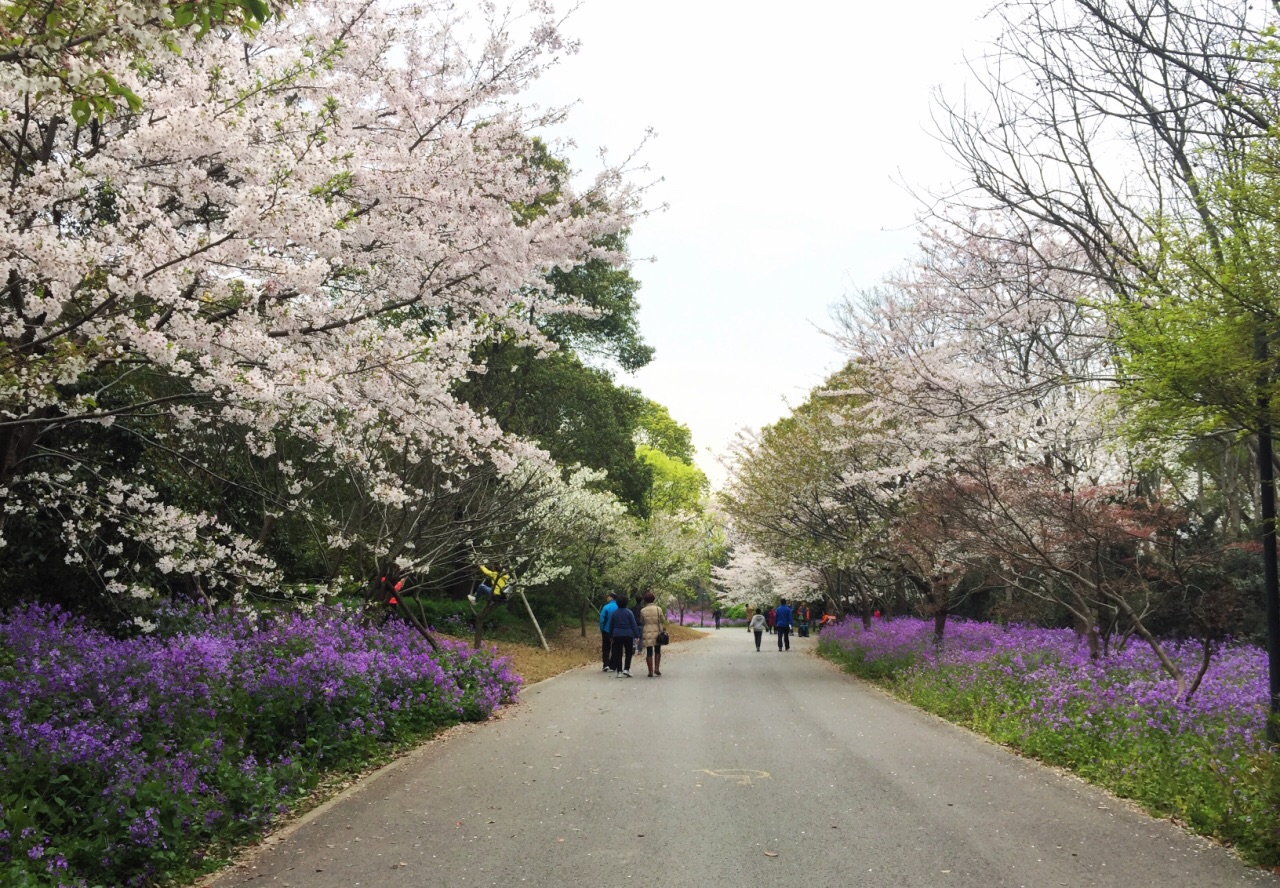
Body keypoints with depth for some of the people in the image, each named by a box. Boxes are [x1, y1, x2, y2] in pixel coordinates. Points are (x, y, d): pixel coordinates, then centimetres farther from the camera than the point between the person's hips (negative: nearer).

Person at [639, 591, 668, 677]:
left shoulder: (643, 611, -4)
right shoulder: (658, 609, -5)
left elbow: (642, 622, 5)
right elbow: (662, 621, 0)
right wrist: (663, 631, 14)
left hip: (647, 633, 0)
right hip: (657, 632, 0)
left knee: (649, 652, 5)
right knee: (657, 651, 16)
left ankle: (650, 671, 3)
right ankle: (657, 668, 7)